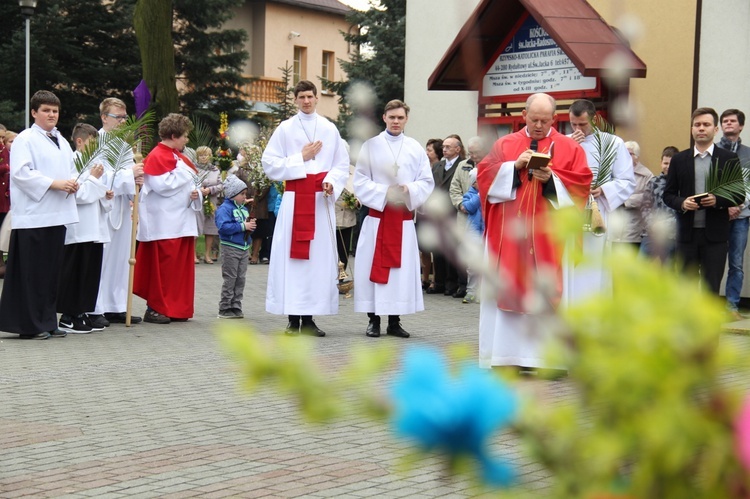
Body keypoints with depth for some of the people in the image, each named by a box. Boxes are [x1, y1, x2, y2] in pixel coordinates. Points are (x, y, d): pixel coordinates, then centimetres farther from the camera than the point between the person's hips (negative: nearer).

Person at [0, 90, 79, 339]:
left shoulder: (62, 142, 19)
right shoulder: (25, 139, -5)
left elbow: (69, 170, 27)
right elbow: (21, 173, -15)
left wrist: (72, 184, 4)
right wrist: (54, 183, -19)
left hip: (57, 215, 8)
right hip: (33, 216, -8)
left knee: (52, 270, 10)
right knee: (31, 272, -6)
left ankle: (47, 322, 17)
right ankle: (29, 325, -1)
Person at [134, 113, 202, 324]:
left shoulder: (179, 156, 17)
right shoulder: (156, 157, -10)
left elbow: (192, 182, 20)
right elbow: (162, 185, -21)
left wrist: (196, 193, -1)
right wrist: (184, 172, -14)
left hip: (183, 221, 9)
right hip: (164, 224, -9)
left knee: (182, 266, 8)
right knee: (163, 265, -6)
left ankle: (177, 308, 14)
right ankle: (155, 309, 0)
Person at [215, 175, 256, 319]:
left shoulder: (244, 209, 15)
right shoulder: (224, 208, -11)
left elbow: (248, 224, 23)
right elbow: (224, 226, -24)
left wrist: (251, 225, -2)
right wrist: (243, 226, -22)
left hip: (243, 248, 8)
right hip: (230, 247, -8)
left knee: (240, 279, 9)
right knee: (230, 279, -3)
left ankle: (236, 307, 16)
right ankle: (225, 309, 4)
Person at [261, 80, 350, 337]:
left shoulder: (330, 129, 10)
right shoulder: (285, 129, 5)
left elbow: (342, 164, 10)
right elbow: (270, 164, 0)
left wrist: (332, 181, -9)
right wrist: (301, 158, -6)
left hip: (321, 200, 2)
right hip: (294, 198, -2)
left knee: (319, 256, 0)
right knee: (292, 256, -6)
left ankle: (309, 318, 6)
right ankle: (293, 318, -1)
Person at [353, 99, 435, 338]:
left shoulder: (416, 148, 8)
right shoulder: (371, 146, 3)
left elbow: (427, 182, 6)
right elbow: (360, 181, 0)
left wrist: (409, 190, -13)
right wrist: (384, 192, -13)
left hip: (404, 219, 2)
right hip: (377, 217, -1)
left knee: (402, 267, 2)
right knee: (373, 267, -2)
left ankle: (394, 321, 10)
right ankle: (373, 320, 5)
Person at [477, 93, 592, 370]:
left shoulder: (569, 148, 8)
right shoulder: (505, 145, 12)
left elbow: (581, 183, -2)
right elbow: (485, 174, 1)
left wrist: (551, 178, -16)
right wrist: (515, 166, -13)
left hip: (548, 236, -1)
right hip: (508, 235, 2)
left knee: (547, 292, -5)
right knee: (505, 290, 0)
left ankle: (544, 357, -1)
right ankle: (506, 355, 5)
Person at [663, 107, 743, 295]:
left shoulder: (729, 159, 3)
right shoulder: (679, 159, 8)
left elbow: (739, 195, 3)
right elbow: (668, 195, 9)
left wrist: (718, 200, -15)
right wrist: (682, 203, -12)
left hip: (715, 234, -2)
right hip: (687, 232, 2)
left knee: (711, 287, 0)